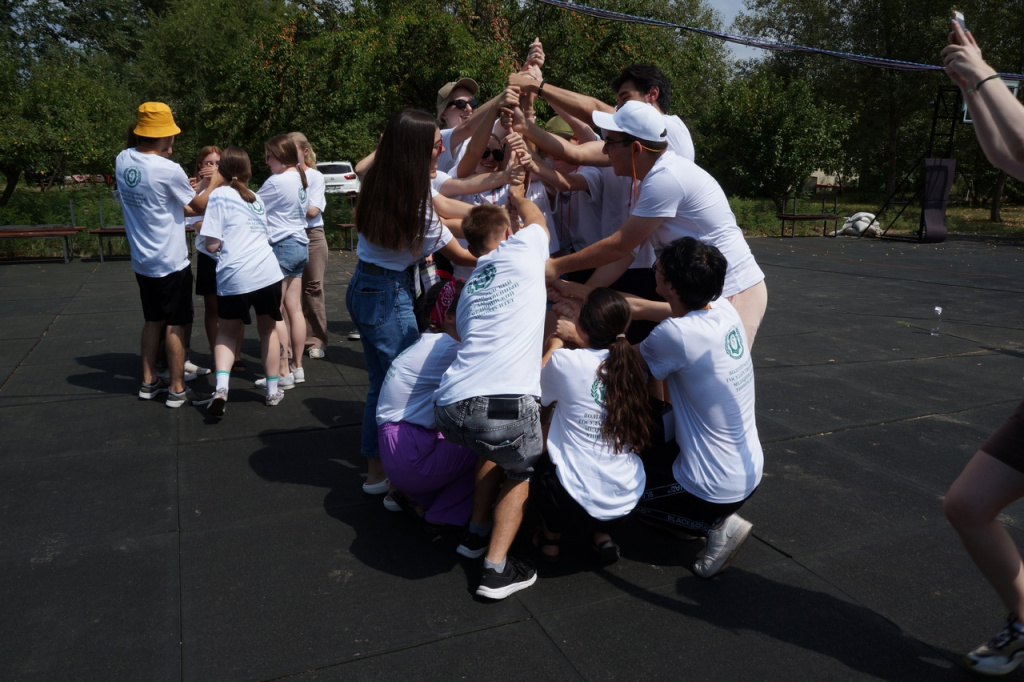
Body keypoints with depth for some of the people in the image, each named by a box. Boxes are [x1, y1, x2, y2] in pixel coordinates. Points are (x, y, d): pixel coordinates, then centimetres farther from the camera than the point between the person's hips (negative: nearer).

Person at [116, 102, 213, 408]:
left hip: (142, 261, 7)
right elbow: (201, 206, -5)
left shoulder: (123, 160, 0)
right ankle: (177, 390, 9)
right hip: (170, 262, -7)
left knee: (153, 321, 19)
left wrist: (186, 207, 17)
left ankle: (149, 382, 28)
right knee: (176, 324, 2)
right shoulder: (169, 170, -20)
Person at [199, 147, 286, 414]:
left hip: (234, 277, -3)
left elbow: (212, 244, -4)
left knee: (227, 332, 15)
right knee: (268, 329, 19)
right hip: (268, 272, 3)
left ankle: (221, 386, -5)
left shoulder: (219, 195, 1)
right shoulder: (257, 199, 17)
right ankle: (273, 390, 25)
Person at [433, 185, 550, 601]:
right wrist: (518, 196, 53)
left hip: (452, 409, 6)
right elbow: (536, 219, 33)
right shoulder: (521, 250, 11)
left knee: (497, 448, 36)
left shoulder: (469, 288, 25)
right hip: (507, 406, -5)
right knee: (519, 469, 25)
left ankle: (477, 534, 41)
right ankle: (496, 568, 15)